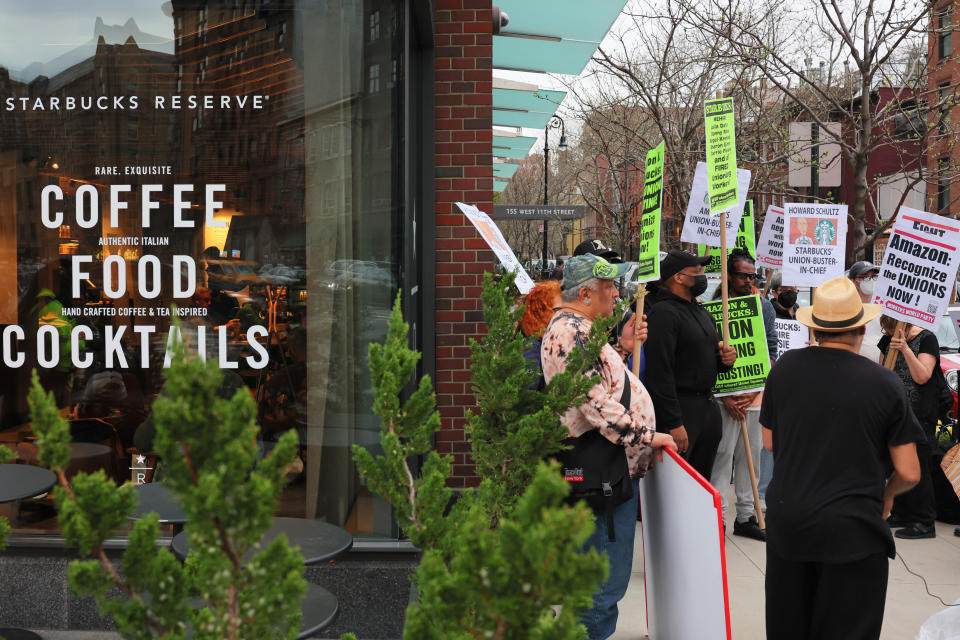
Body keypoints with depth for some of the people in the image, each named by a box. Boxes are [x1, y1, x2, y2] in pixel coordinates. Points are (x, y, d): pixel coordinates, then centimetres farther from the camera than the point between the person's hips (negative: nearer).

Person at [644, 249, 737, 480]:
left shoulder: (702, 313, 18)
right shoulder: (663, 313, -13)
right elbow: (659, 373, -20)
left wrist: (725, 359, 5)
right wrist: (674, 424, -23)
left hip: (708, 407, 9)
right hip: (680, 408, -9)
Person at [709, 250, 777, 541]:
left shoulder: (764, 306, 9)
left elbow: (771, 351, 8)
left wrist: (756, 390, -4)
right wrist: (726, 396, -12)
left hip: (756, 393, 4)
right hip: (725, 394, -4)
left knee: (751, 455, 10)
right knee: (722, 455, -3)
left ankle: (746, 516, 19)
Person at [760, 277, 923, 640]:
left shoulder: (785, 368, -4)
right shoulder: (885, 385, -12)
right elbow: (909, 473, -7)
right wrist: (886, 495, 14)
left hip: (787, 523, 3)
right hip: (853, 529, -3)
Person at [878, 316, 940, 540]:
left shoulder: (926, 339, -10)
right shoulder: (887, 340, 8)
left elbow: (922, 377, -20)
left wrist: (905, 348, -25)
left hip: (920, 415, -7)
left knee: (917, 467, -5)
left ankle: (925, 523, 2)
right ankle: (901, 514, 22)